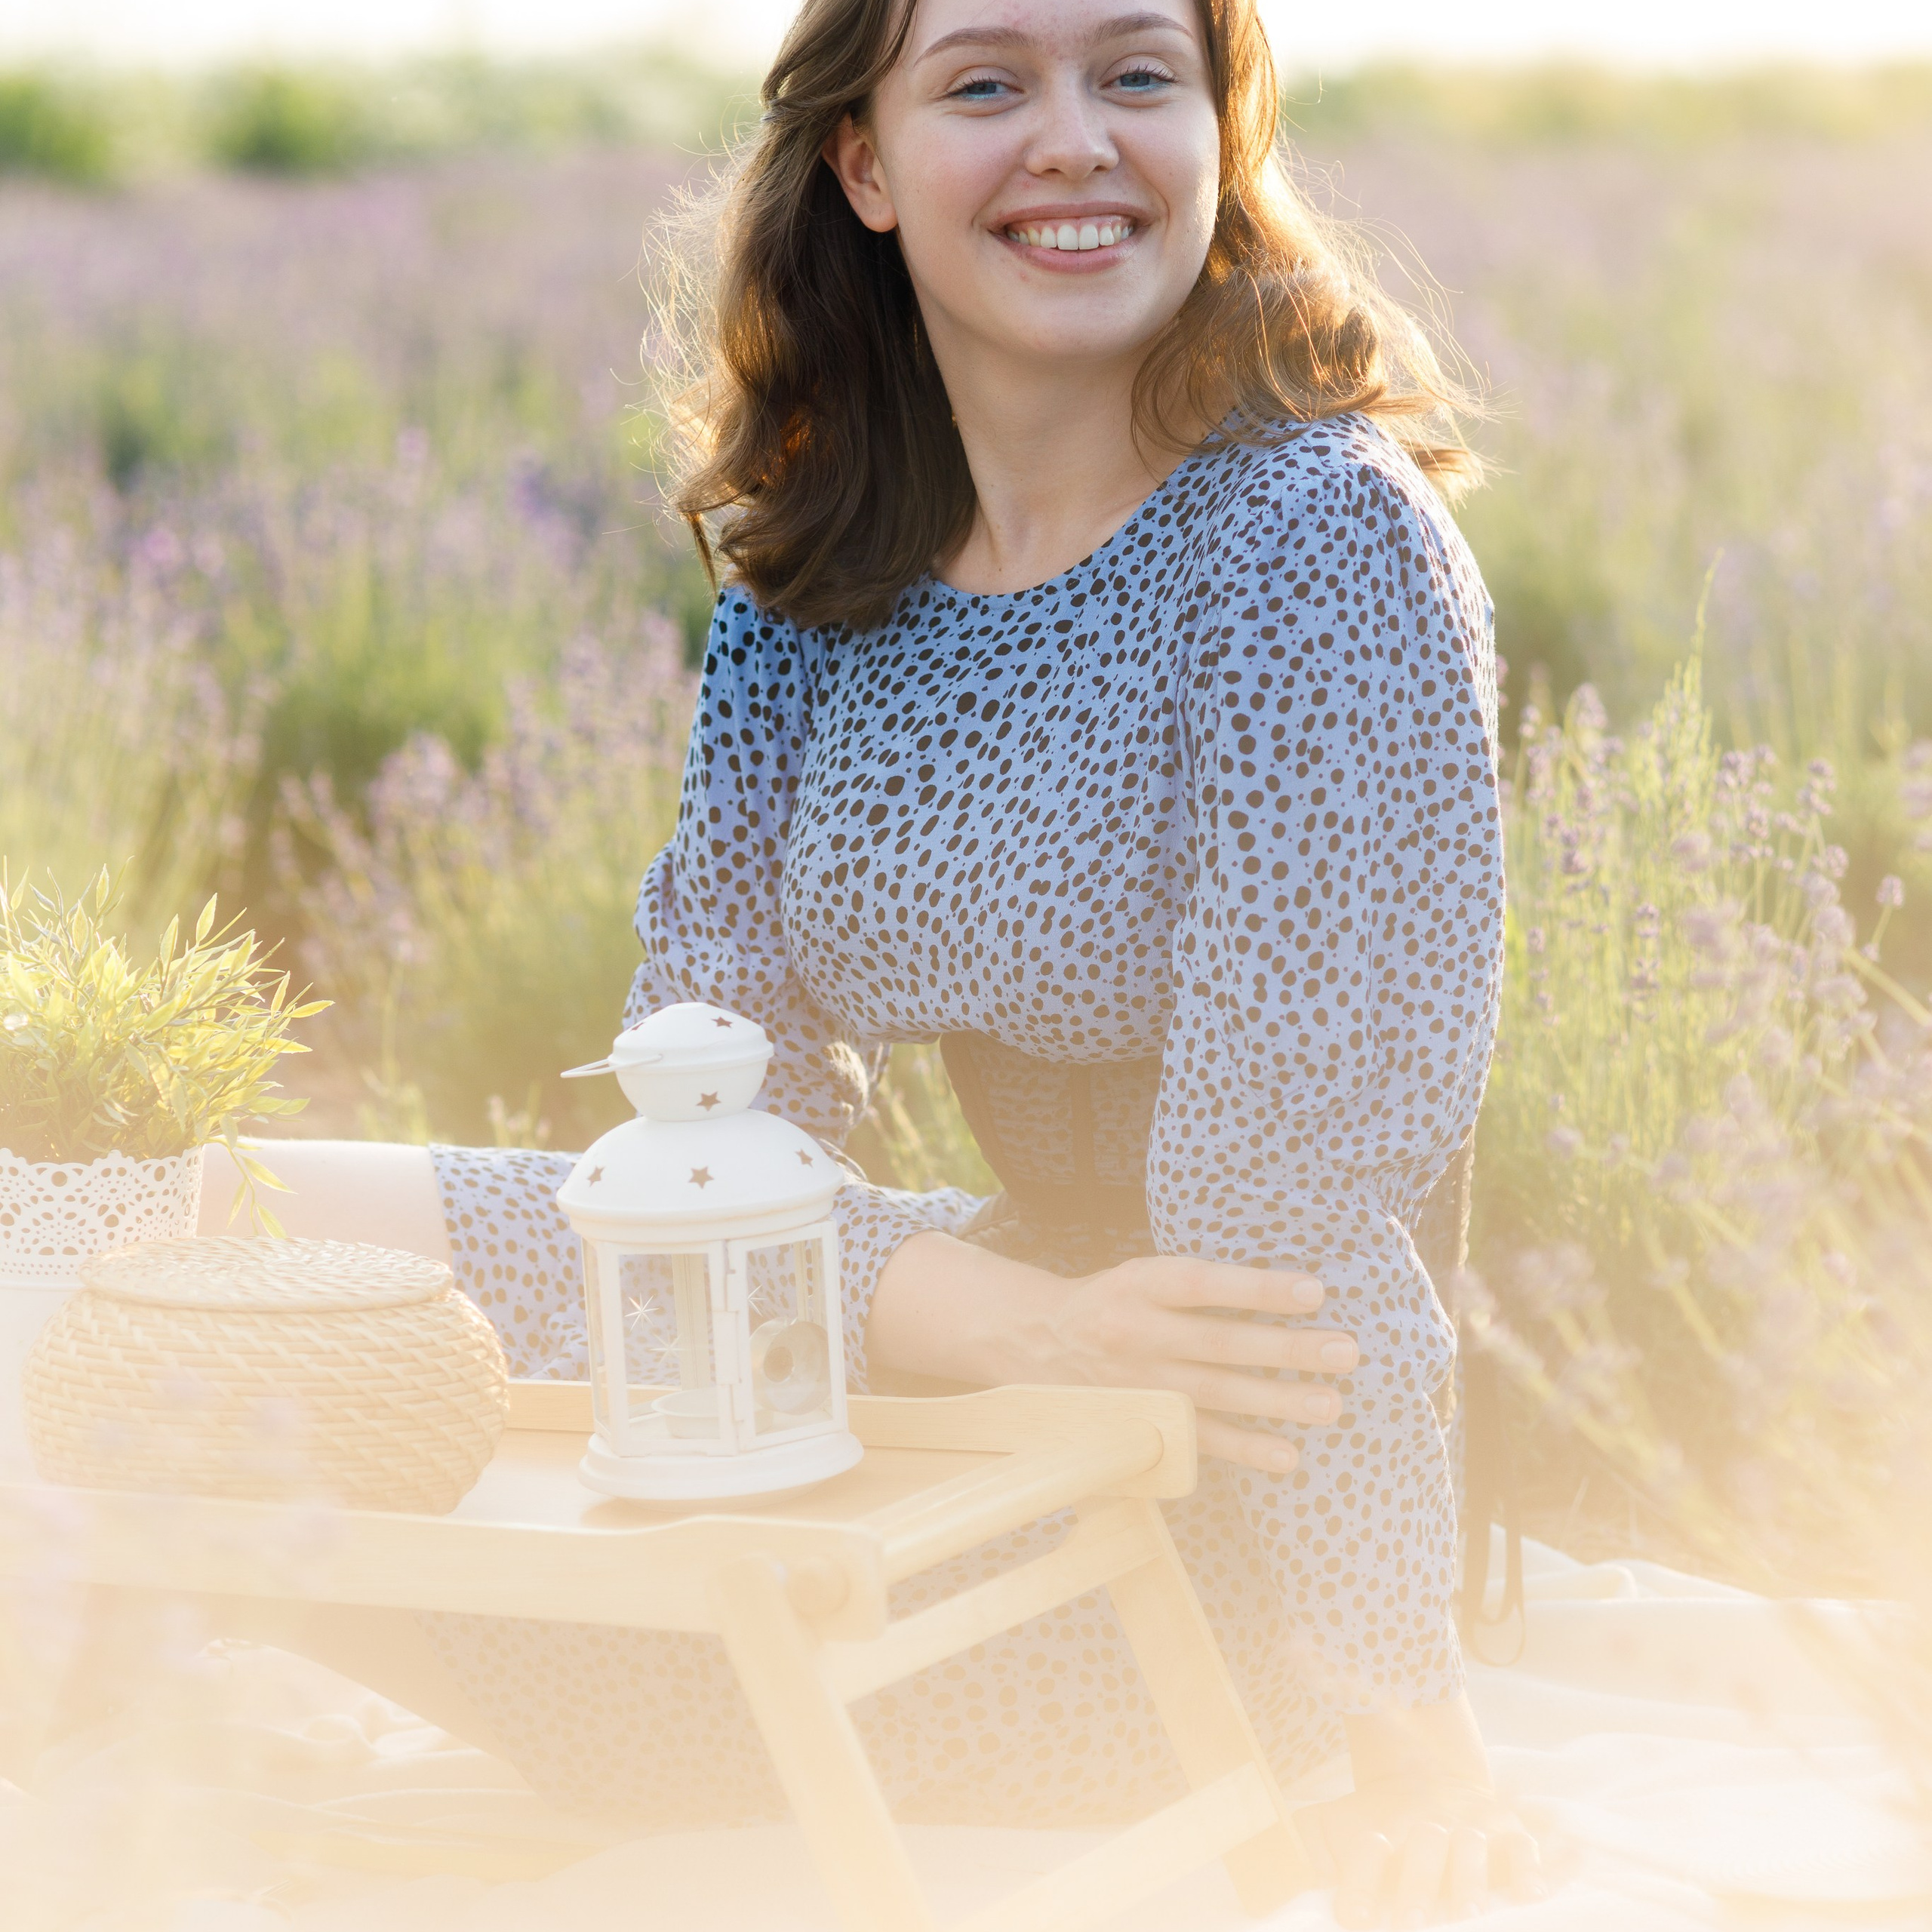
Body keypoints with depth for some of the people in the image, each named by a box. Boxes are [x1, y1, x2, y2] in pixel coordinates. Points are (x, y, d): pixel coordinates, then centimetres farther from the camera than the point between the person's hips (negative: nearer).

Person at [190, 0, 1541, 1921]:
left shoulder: (1319, 537, -18)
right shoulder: (816, 559, 2)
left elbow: (1297, 1193, -24)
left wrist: (1387, 1719, -27)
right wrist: (1021, 1319, -24)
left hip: (1212, 1547, -6)